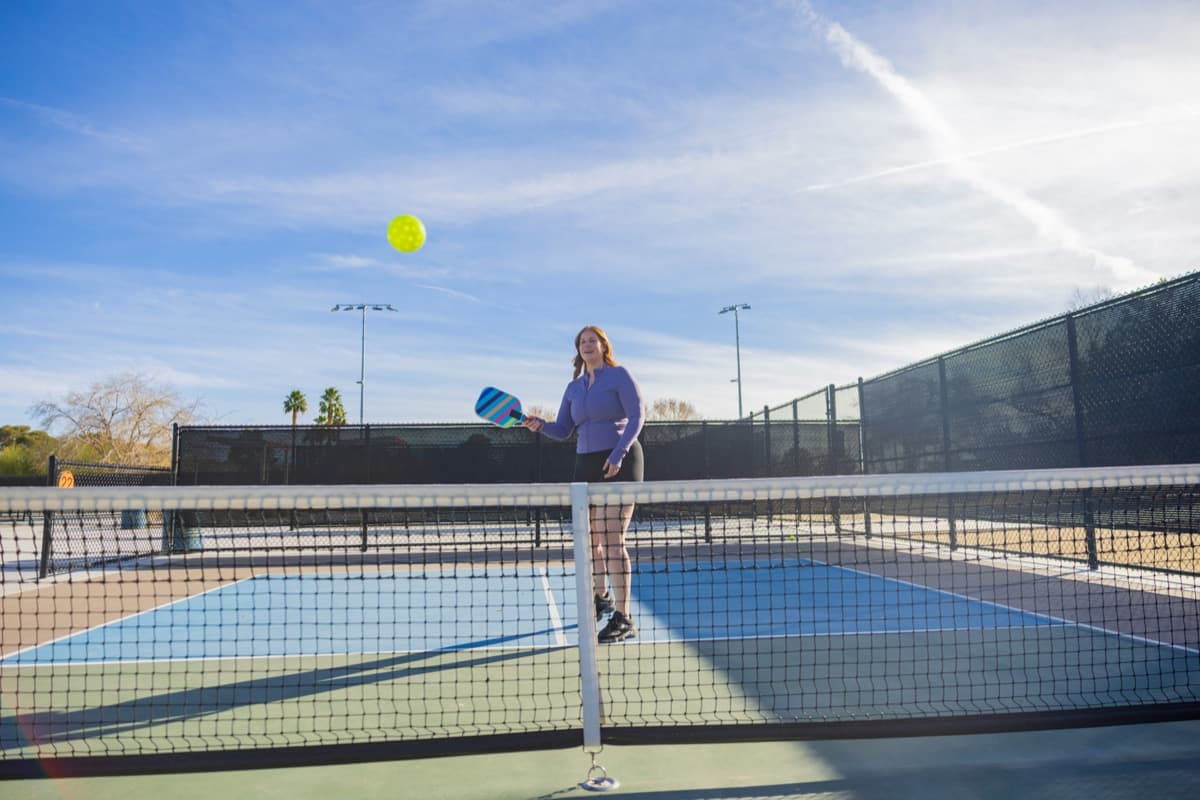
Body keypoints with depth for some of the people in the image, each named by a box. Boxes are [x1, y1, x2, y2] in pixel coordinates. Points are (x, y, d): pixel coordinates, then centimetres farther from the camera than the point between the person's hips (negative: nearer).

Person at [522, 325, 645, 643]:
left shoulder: (620, 375, -2)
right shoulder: (574, 387, 15)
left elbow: (637, 416, -9)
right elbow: (562, 430, 13)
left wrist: (618, 455, -19)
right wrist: (540, 425, -9)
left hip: (619, 465, -6)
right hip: (586, 465, 7)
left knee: (612, 541, -13)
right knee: (589, 538, 13)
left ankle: (624, 619, -9)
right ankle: (602, 598, 37)